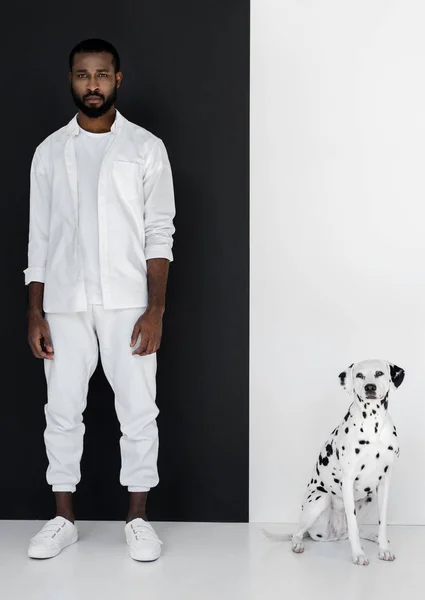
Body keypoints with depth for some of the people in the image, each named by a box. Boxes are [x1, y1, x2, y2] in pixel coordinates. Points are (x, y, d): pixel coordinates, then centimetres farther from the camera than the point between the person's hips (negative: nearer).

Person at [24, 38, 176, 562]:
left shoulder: (146, 147, 2)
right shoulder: (49, 152, 8)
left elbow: (159, 234, -2)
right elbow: (38, 238, 8)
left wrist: (155, 309, -10)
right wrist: (35, 314, 1)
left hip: (127, 304, -2)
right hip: (64, 306, 2)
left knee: (138, 411, 1)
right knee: (62, 411, 7)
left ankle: (137, 518, 15)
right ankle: (63, 519, 20)